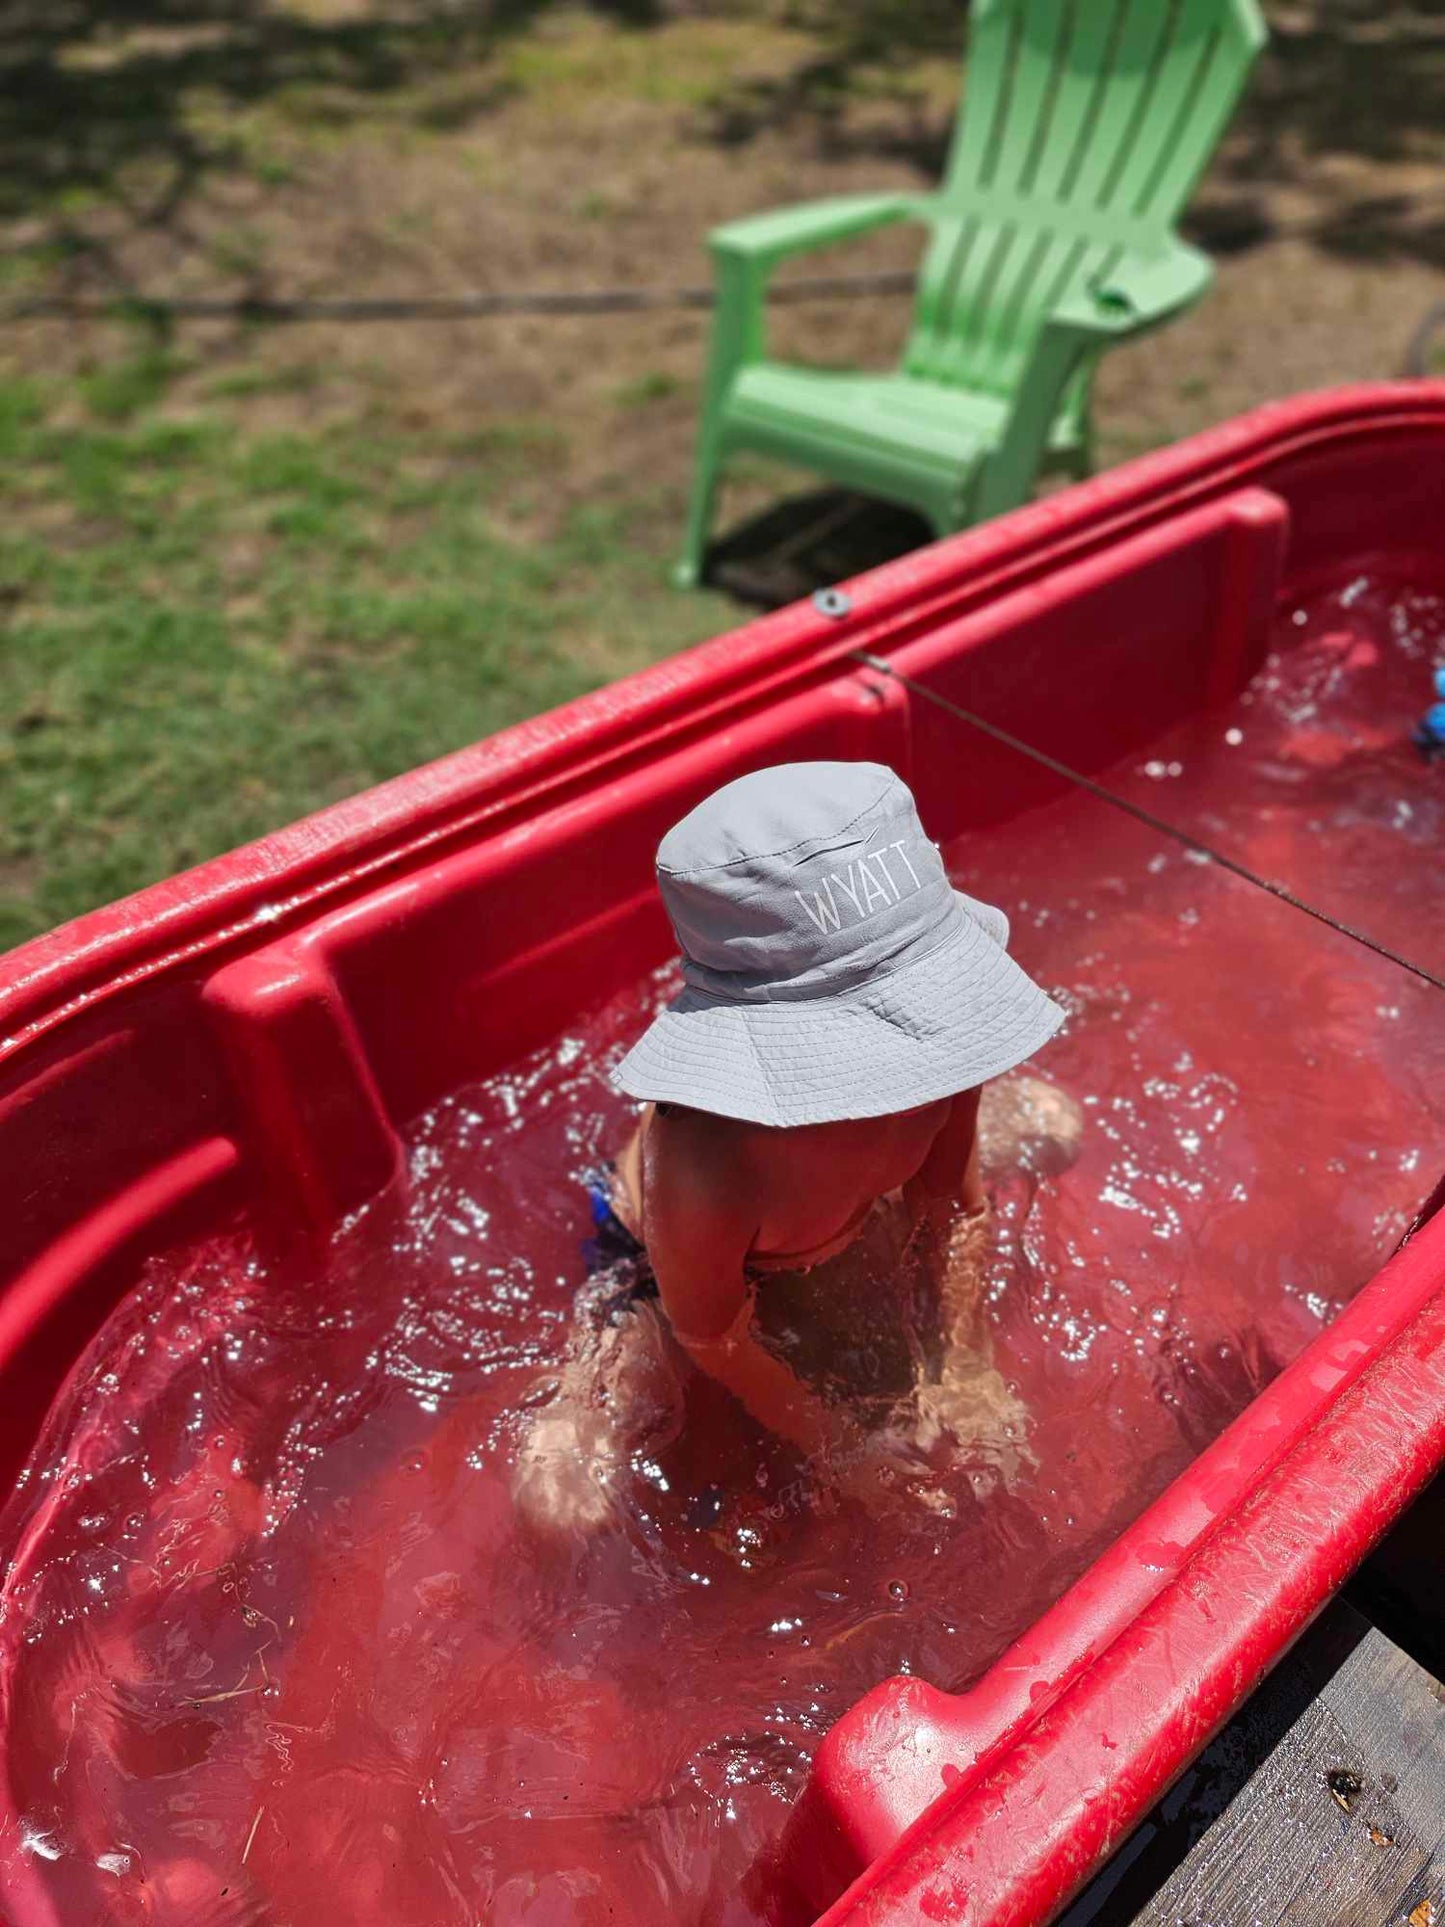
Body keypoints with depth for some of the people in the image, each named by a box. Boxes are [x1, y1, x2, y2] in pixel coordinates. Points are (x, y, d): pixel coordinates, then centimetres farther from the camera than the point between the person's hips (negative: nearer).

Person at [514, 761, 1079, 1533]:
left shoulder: (932, 1036, -35)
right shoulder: (708, 1165, -49)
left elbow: (954, 1202, -12)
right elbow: (711, 1337, -25)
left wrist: (965, 1369, -8)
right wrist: (834, 1446, -11)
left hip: (839, 1212, 5)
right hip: (666, 1263, -4)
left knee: (1052, 1123, 11)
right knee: (560, 1500, -23)